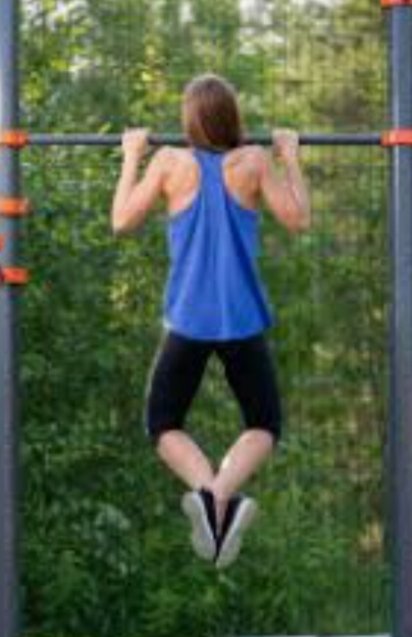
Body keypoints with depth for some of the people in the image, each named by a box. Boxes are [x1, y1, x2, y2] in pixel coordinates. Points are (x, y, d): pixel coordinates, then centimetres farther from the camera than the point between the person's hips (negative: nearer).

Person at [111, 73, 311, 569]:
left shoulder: (170, 162, -4)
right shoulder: (255, 161, -4)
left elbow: (122, 221, 2)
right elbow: (298, 220, 1)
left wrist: (131, 158, 12)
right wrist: (291, 157, 11)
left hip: (188, 320, 0)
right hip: (243, 322, 0)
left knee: (164, 424, 14)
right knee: (264, 425, 15)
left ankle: (205, 488, -19)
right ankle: (223, 494, -17)